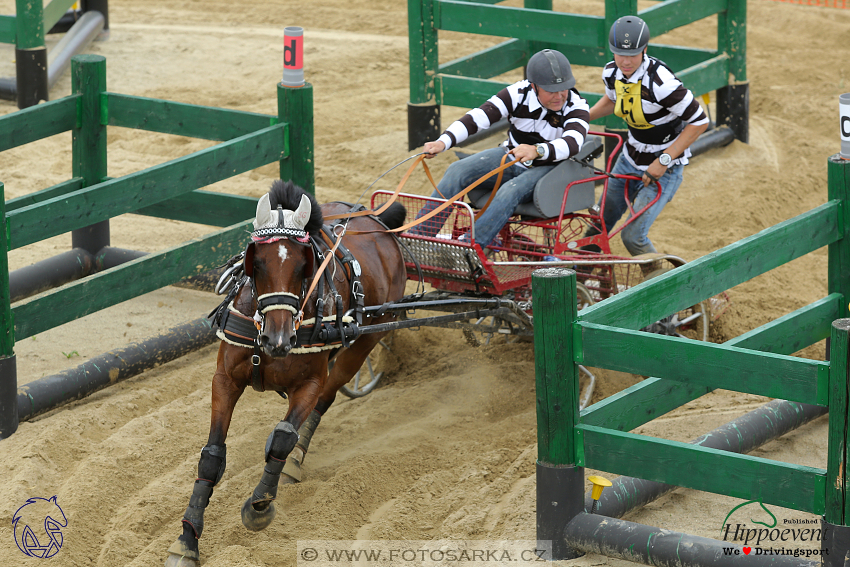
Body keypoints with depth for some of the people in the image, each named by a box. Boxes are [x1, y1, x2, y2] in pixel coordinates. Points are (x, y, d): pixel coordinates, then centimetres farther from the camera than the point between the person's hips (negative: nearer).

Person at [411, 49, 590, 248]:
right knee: (457, 171, -15)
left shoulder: (576, 106, -20)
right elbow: (478, 117, -21)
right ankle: (418, 237, -17)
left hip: (547, 169, -4)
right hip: (511, 158, 4)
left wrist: (537, 150, -59)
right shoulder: (518, 94, -14)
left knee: (511, 191, -34)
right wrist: (443, 142, -36)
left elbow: (573, 142, -39)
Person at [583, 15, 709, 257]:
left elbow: (699, 122, -26)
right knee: (600, 221, 16)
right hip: (630, 158, 7)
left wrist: (664, 161, -25)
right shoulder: (612, 73, -9)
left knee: (633, 236, -11)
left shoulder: (660, 83, -32)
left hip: (664, 166, -7)